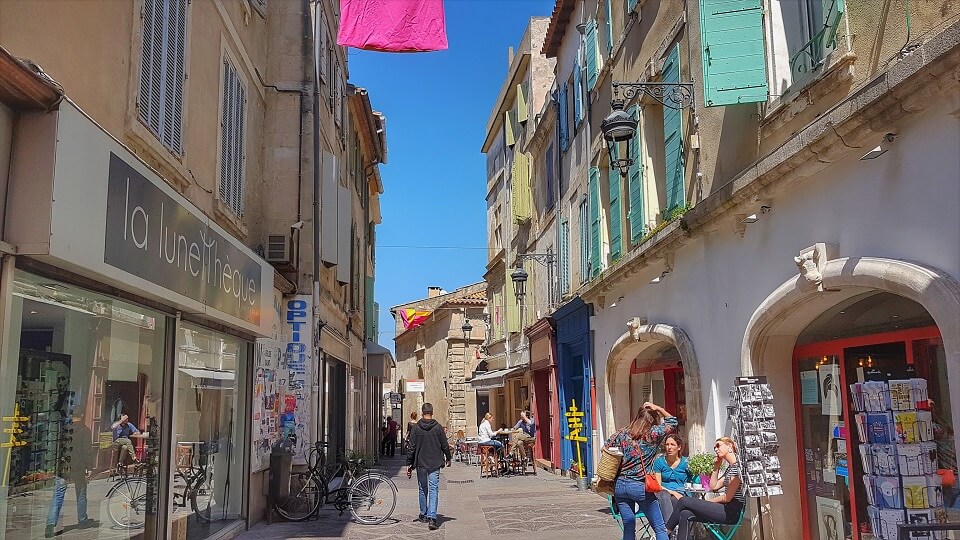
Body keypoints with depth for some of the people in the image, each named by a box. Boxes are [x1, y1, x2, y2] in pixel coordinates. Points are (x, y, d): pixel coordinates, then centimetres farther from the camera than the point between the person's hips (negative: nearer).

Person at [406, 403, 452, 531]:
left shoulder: (416, 428, -3)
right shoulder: (437, 428, -6)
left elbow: (411, 448, -2)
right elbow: (445, 445, 0)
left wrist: (409, 464, 6)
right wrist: (448, 458, 17)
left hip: (420, 464, 2)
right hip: (435, 464, -1)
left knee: (423, 490, 17)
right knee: (434, 490, -3)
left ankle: (423, 515, 27)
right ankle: (432, 518, -13)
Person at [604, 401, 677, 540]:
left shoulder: (622, 434, 4)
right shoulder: (653, 434, -5)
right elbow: (673, 422, 9)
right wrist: (657, 408, 11)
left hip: (620, 486, 4)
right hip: (641, 487, -4)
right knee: (660, 529, 7)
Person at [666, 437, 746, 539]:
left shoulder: (737, 466, -11)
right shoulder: (729, 468, 21)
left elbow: (727, 497, -15)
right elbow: (713, 487, 23)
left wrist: (706, 502, -2)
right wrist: (716, 467, 15)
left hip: (732, 512, -9)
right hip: (726, 509, 9)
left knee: (683, 501, -11)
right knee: (684, 515, -8)